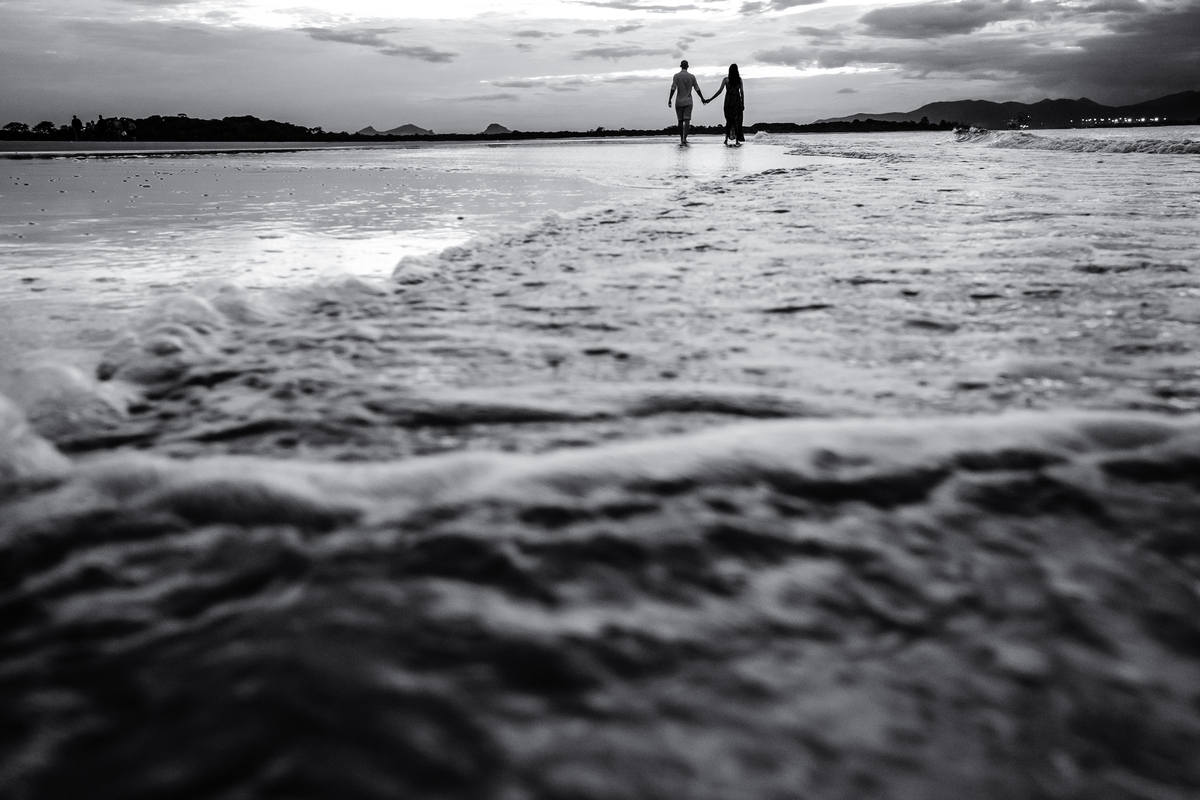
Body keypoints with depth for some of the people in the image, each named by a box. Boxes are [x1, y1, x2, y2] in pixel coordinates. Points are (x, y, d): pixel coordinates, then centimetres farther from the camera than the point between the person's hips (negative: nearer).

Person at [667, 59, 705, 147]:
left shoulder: (676, 76, -4)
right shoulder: (692, 76, 1)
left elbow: (673, 89, -11)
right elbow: (697, 89, 6)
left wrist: (669, 100, -9)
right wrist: (703, 99, 17)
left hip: (679, 102, 0)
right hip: (688, 101, 0)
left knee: (680, 121, 11)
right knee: (687, 121, -6)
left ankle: (682, 139, 19)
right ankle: (684, 139, -22)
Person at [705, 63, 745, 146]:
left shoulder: (726, 79, -1)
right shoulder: (739, 79, 2)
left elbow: (720, 91, -6)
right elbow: (742, 92, 0)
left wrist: (710, 100, -4)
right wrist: (743, 104, 7)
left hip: (728, 101, 0)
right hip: (737, 101, 0)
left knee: (729, 121, 9)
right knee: (737, 121, 4)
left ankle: (727, 139, -1)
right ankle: (737, 141, 1)